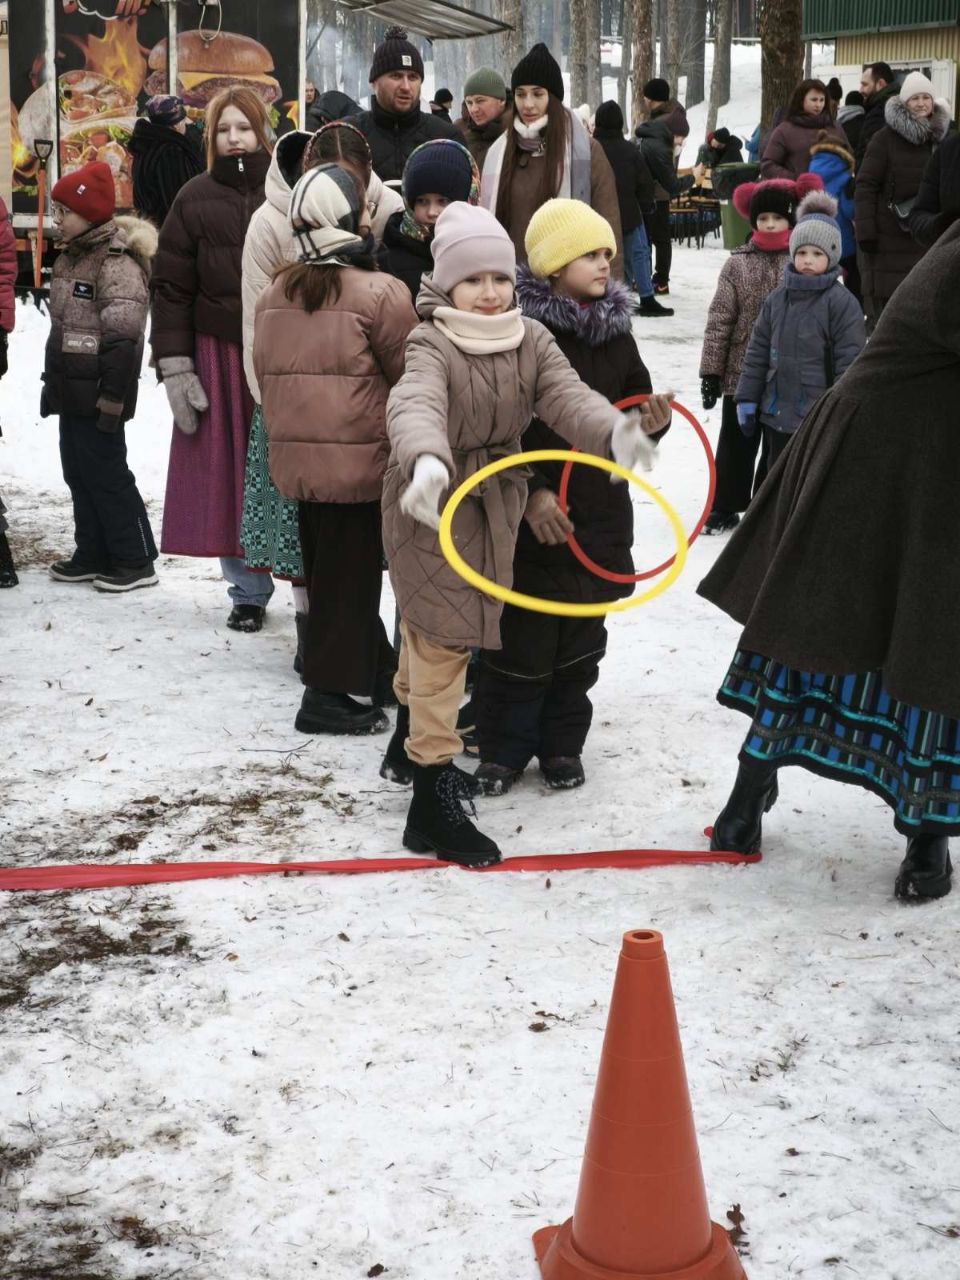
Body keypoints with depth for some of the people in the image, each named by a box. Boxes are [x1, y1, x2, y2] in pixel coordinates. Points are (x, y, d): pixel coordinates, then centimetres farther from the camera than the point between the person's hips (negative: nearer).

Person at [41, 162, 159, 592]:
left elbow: (122, 339, -21)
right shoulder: (70, 257, 14)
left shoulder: (117, 263, -17)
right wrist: (53, 385, 22)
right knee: (79, 472, 14)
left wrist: (112, 398, -22)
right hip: (72, 392, 10)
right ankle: (93, 554, 24)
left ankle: (135, 561, 5)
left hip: (98, 394, -10)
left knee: (106, 474, -4)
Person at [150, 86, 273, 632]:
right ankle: (249, 591, 15)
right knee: (229, 473, 4)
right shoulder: (196, 200, 5)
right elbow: (171, 287, 5)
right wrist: (175, 366, -2)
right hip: (219, 354, 2)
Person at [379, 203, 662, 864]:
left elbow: (568, 395, -18)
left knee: (430, 625, 23)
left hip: (494, 505, 6)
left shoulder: (531, 341, -1)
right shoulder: (431, 346, -18)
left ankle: (411, 745, 44)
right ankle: (433, 802, -6)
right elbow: (416, 405, -39)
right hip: (431, 499, -6)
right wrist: (426, 460, -61)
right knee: (443, 635, -9)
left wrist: (613, 430, -40)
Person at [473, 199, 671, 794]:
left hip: (600, 511, 6)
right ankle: (504, 748, 16)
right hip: (531, 514, -5)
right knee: (523, 637, 1)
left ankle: (563, 744, 26)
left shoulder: (616, 332, 8)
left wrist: (654, 421, -3)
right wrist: (530, 492, -20)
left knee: (581, 637, 13)